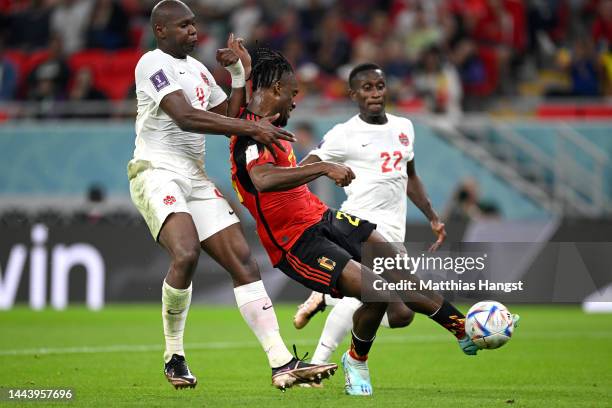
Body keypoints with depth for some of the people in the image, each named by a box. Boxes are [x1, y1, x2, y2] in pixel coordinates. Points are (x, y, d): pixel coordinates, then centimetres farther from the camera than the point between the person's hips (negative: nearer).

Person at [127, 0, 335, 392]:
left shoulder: (198, 69, 19)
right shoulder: (153, 64, -8)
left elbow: (229, 117, 22)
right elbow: (185, 117, -21)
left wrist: (240, 73, 10)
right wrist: (252, 128, -23)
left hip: (195, 177, 8)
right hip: (157, 172, -8)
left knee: (243, 260, -3)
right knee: (186, 254, -30)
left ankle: (282, 363, -7)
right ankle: (174, 355, -9)